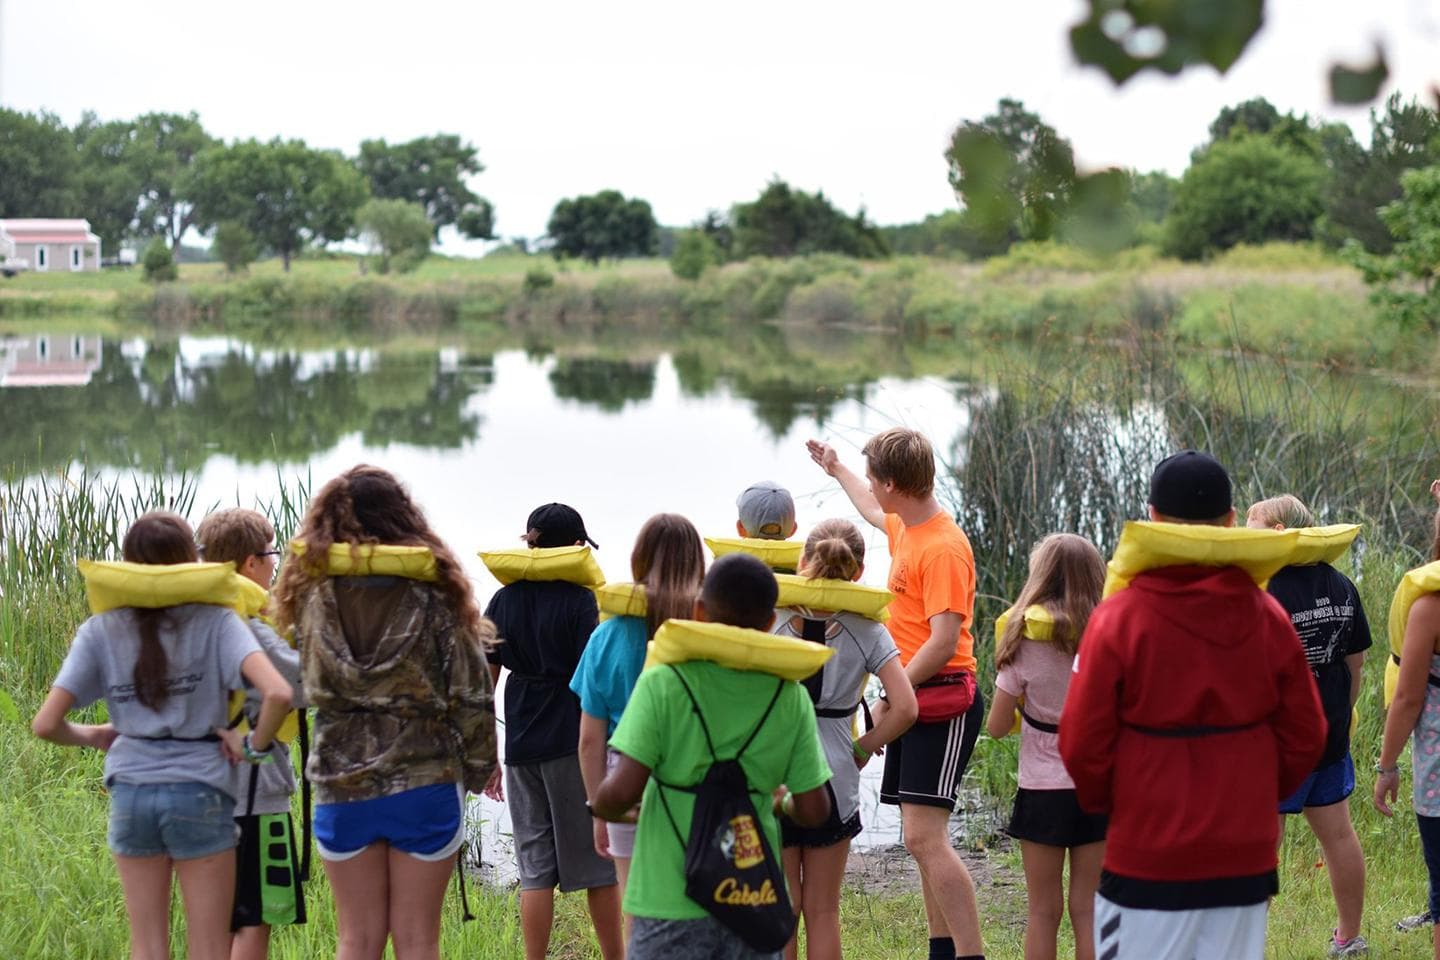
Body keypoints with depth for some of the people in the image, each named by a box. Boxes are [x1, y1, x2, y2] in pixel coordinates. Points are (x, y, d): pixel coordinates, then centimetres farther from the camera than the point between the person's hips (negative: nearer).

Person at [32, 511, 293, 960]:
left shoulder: (101, 630, 1)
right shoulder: (214, 622, -7)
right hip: (200, 792, -2)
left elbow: (46, 724, -4)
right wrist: (255, 746, -5)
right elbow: (278, 693, -22)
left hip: (131, 793, 2)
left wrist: (92, 735, 16)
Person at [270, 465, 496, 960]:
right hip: (425, 784, -1)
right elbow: (471, 696, -5)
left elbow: (307, 682, 6)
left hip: (342, 787, 1)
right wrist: (479, 768, 8)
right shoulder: (434, 594, -7)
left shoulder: (313, 594, -4)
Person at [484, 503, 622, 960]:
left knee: (535, 867, 7)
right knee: (597, 860, 6)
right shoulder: (579, 600, -8)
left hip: (521, 745, 4)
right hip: (573, 742, -4)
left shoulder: (503, 601, 6)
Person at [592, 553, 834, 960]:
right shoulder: (790, 696, -1)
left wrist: (601, 806, 5)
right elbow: (814, 811, -1)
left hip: (673, 898, -3)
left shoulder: (664, 683, -11)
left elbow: (621, 792, -17)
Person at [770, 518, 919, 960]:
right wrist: (863, 748, 3)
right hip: (832, 781, 1)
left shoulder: (771, 620, -6)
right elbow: (905, 708, -11)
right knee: (823, 911, 13)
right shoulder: (867, 632, -4)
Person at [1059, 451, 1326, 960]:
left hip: (1148, 860, -3)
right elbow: (1305, 737, 3)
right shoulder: (1269, 617, -2)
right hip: (1247, 856, 3)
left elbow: (1081, 743, -8)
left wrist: (1101, 802, 11)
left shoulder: (1119, 618, -12)